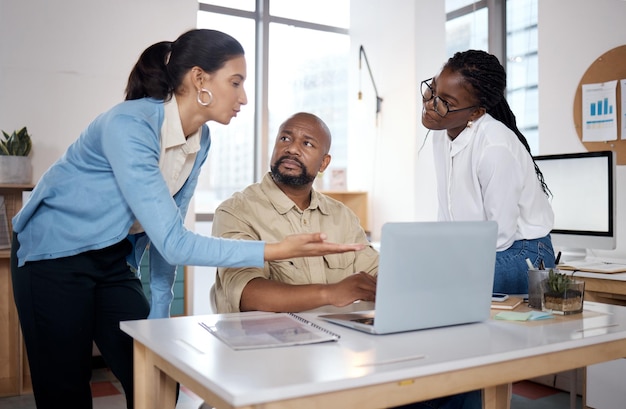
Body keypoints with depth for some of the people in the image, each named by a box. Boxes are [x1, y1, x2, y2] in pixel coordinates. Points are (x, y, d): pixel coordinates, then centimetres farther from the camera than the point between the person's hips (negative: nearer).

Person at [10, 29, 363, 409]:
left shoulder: (201, 140, -5)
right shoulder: (129, 125, -29)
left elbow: (169, 228, 3)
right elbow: (173, 243, -33)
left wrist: (160, 305, 2)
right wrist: (277, 250, -37)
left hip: (115, 261, 7)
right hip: (55, 253, -6)